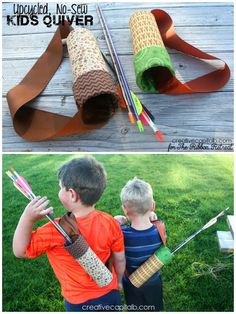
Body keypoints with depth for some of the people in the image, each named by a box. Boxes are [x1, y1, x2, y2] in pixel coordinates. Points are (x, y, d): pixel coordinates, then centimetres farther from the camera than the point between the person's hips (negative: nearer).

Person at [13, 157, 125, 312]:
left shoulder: (55, 230, -31)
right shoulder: (110, 223, -20)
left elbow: (20, 250, -15)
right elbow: (120, 259, -5)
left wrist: (27, 218, -30)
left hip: (80, 303, -2)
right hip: (111, 295, 2)